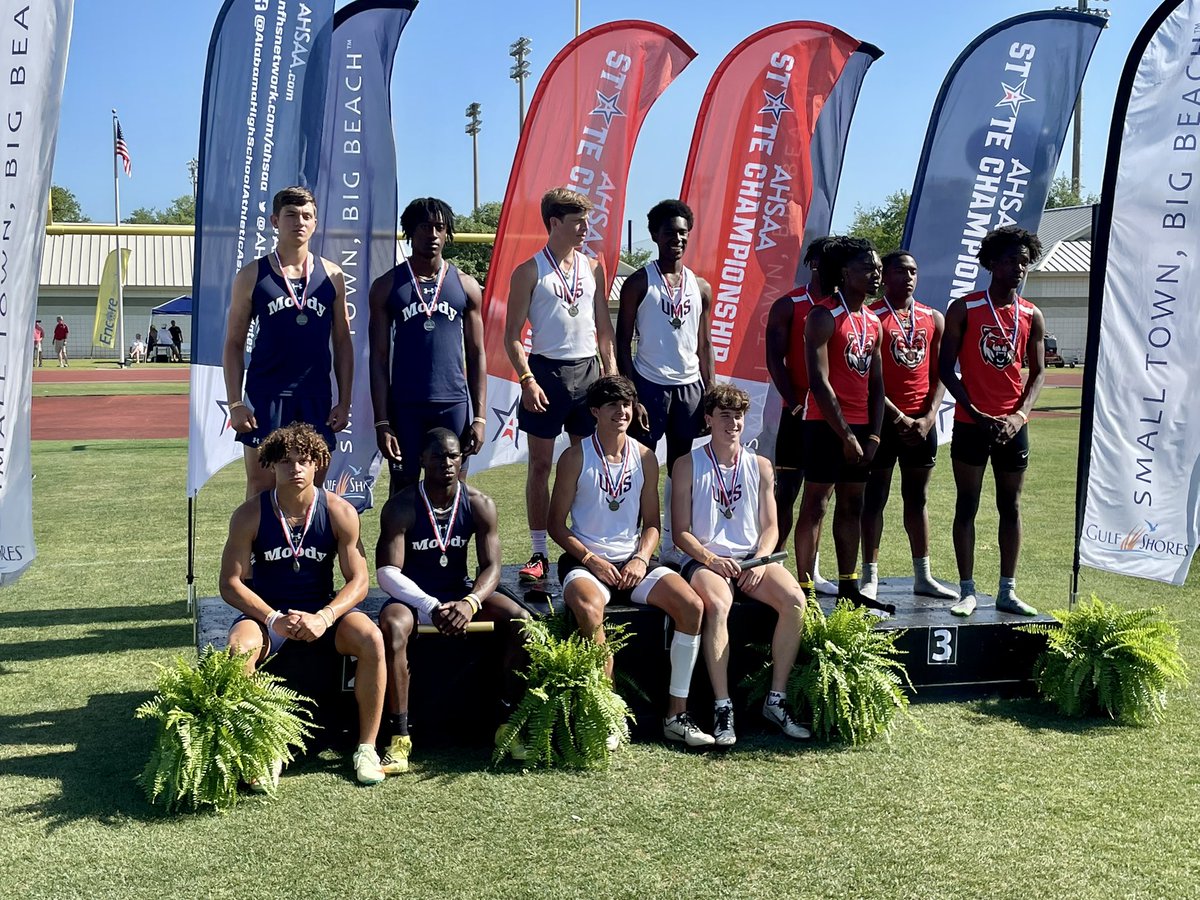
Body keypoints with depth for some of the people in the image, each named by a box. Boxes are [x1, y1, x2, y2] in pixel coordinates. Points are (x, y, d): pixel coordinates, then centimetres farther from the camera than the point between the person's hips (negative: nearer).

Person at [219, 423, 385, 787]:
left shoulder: (339, 512, -9)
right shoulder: (249, 515, -10)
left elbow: (358, 580, -9)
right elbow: (230, 583, -9)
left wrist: (324, 618, -27)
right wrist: (274, 619, -24)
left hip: (323, 611, 1)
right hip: (266, 612, 0)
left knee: (371, 639, -28)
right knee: (239, 648, -33)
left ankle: (366, 747, -13)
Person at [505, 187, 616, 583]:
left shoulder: (594, 267, 11)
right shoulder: (529, 272, -2)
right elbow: (512, 335, -3)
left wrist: (612, 373, 7)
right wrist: (527, 380, -14)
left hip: (588, 371, 4)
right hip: (547, 370, -4)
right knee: (540, 464, 1)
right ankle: (539, 553, 7)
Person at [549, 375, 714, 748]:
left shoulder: (645, 458, 9)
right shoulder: (575, 457, -1)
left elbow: (651, 523, 12)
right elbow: (556, 523, -1)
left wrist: (641, 558, -8)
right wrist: (591, 559, -14)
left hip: (632, 561, 4)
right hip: (584, 560, -4)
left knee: (692, 604, -20)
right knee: (590, 608, -38)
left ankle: (676, 714, -12)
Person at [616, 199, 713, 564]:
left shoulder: (701, 287, 10)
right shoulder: (639, 283, -2)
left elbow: (704, 345, 13)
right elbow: (623, 341, -4)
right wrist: (631, 395, -11)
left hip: (689, 385, 4)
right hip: (650, 383, -4)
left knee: (682, 468, 8)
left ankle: (672, 544, 16)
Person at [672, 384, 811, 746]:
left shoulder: (760, 466, 13)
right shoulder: (688, 466, 4)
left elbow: (770, 526, 11)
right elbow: (681, 533, 0)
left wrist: (760, 561, -9)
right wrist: (710, 559, -17)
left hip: (752, 558, 4)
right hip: (704, 560, -3)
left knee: (795, 600, -26)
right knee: (718, 604, -37)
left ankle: (776, 700, -16)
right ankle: (723, 708, -31)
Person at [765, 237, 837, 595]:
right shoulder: (789, 306, -1)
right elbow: (775, 360, -6)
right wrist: (795, 404, -14)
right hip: (799, 413, -4)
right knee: (786, 491, -3)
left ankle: (812, 572, 17)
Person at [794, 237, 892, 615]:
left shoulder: (873, 322, 13)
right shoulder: (824, 318, -9)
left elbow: (876, 383, 13)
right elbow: (819, 382, -15)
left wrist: (873, 435, 3)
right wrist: (845, 434, -15)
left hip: (859, 428, 8)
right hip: (826, 426, -7)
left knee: (852, 506, 11)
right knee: (815, 505, -4)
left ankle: (848, 587, 19)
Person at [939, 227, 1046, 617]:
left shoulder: (1032, 316, 7)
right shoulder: (964, 309, -3)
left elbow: (1038, 371, 9)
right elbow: (946, 368, -4)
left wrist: (1020, 414, -8)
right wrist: (975, 412, -13)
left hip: (1013, 425, 3)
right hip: (970, 423, -3)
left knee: (1010, 507, 8)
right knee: (967, 506, 3)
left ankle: (1007, 591, 15)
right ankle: (967, 591, 9)